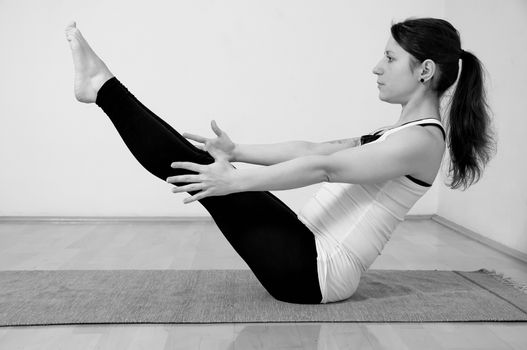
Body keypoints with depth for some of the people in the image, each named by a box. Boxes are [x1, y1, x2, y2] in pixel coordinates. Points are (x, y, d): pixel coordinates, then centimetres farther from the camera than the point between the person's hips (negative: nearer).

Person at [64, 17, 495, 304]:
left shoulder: (422, 140, -14)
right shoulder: (399, 132, 16)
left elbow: (322, 168, -22)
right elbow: (313, 148, 12)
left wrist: (233, 180, -23)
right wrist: (238, 153, 8)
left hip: (315, 271, -9)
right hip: (311, 252, 9)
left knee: (197, 168, -11)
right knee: (199, 163, 5)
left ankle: (103, 86, 2)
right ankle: (103, 88, 15)